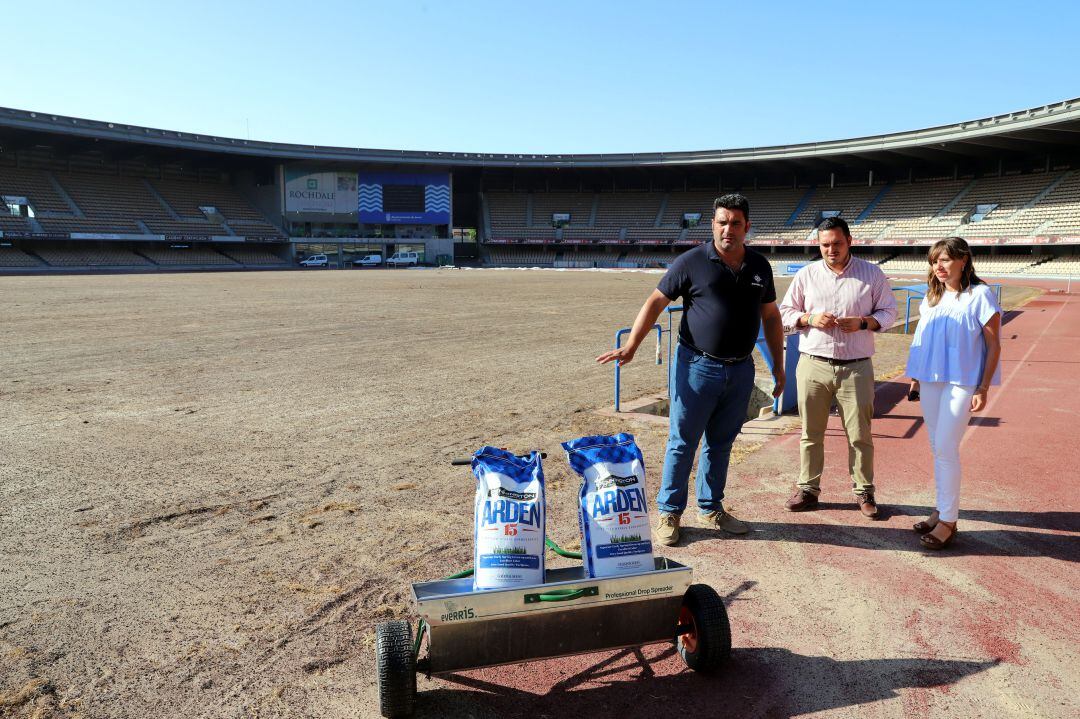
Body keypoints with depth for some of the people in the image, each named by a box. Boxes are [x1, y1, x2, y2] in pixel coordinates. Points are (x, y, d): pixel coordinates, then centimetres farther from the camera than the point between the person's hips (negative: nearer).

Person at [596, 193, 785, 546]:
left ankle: (711, 508, 29)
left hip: (740, 369, 5)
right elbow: (656, 301, -7)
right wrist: (630, 346, -17)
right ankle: (669, 513, 15)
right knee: (682, 442, 2)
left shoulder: (760, 266, 7)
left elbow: (770, 316, 16)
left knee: (721, 443, 15)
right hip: (698, 367, -4)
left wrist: (778, 365, 15)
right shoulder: (692, 262, -7)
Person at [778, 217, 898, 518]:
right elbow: (785, 311, 9)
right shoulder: (807, 274, 5)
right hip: (813, 366, 1)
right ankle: (808, 489, 19)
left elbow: (888, 312, 8)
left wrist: (864, 322, -13)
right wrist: (809, 318, -11)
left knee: (860, 434, 6)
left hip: (856, 368, -1)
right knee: (811, 433, 7)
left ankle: (864, 491, 21)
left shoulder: (872, 273, 3)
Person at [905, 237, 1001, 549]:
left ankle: (948, 521, 4)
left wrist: (983, 389, -10)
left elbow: (994, 345, -7)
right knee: (938, 449, 12)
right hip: (930, 380, 6)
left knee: (946, 449, -8)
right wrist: (917, 376, 14)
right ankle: (942, 509, 24)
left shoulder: (980, 295, -7)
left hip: (961, 383, -6)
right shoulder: (932, 296, 10)